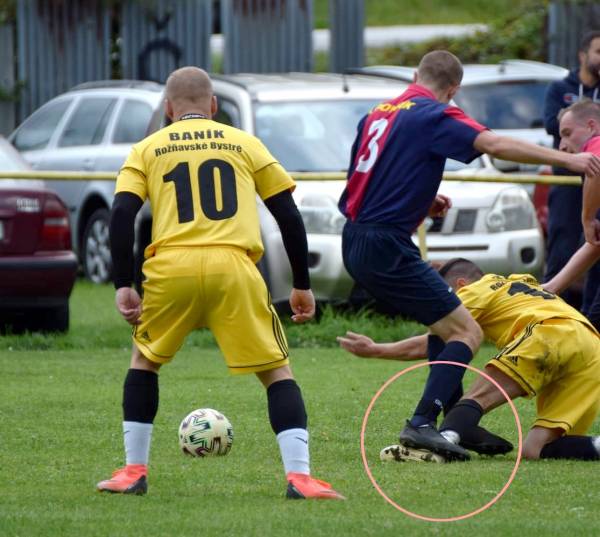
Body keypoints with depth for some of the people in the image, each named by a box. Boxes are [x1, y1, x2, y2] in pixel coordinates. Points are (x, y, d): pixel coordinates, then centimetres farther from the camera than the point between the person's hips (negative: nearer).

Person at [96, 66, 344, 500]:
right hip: (234, 268, -1)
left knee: (144, 360, 25)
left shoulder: (148, 149, 17)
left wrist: (123, 286, 3)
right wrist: (303, 285, 20)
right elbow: (288, 215, 14)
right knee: (277, 370, 9)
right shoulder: (244, 143, 18)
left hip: (172, 268, 1)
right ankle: (299, 476, -6)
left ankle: (134, 472, 22)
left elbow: (122, 214, 3)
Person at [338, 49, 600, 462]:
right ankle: (423, 424, -19)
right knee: (467, 334, -6)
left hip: (356, 241, 9)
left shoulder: (378, 114, 15)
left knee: (446, 327, 23)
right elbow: (495, 145, -21)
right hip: (386, 246, -9)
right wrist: (567, 159, -19)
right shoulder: (434, 116, -9)